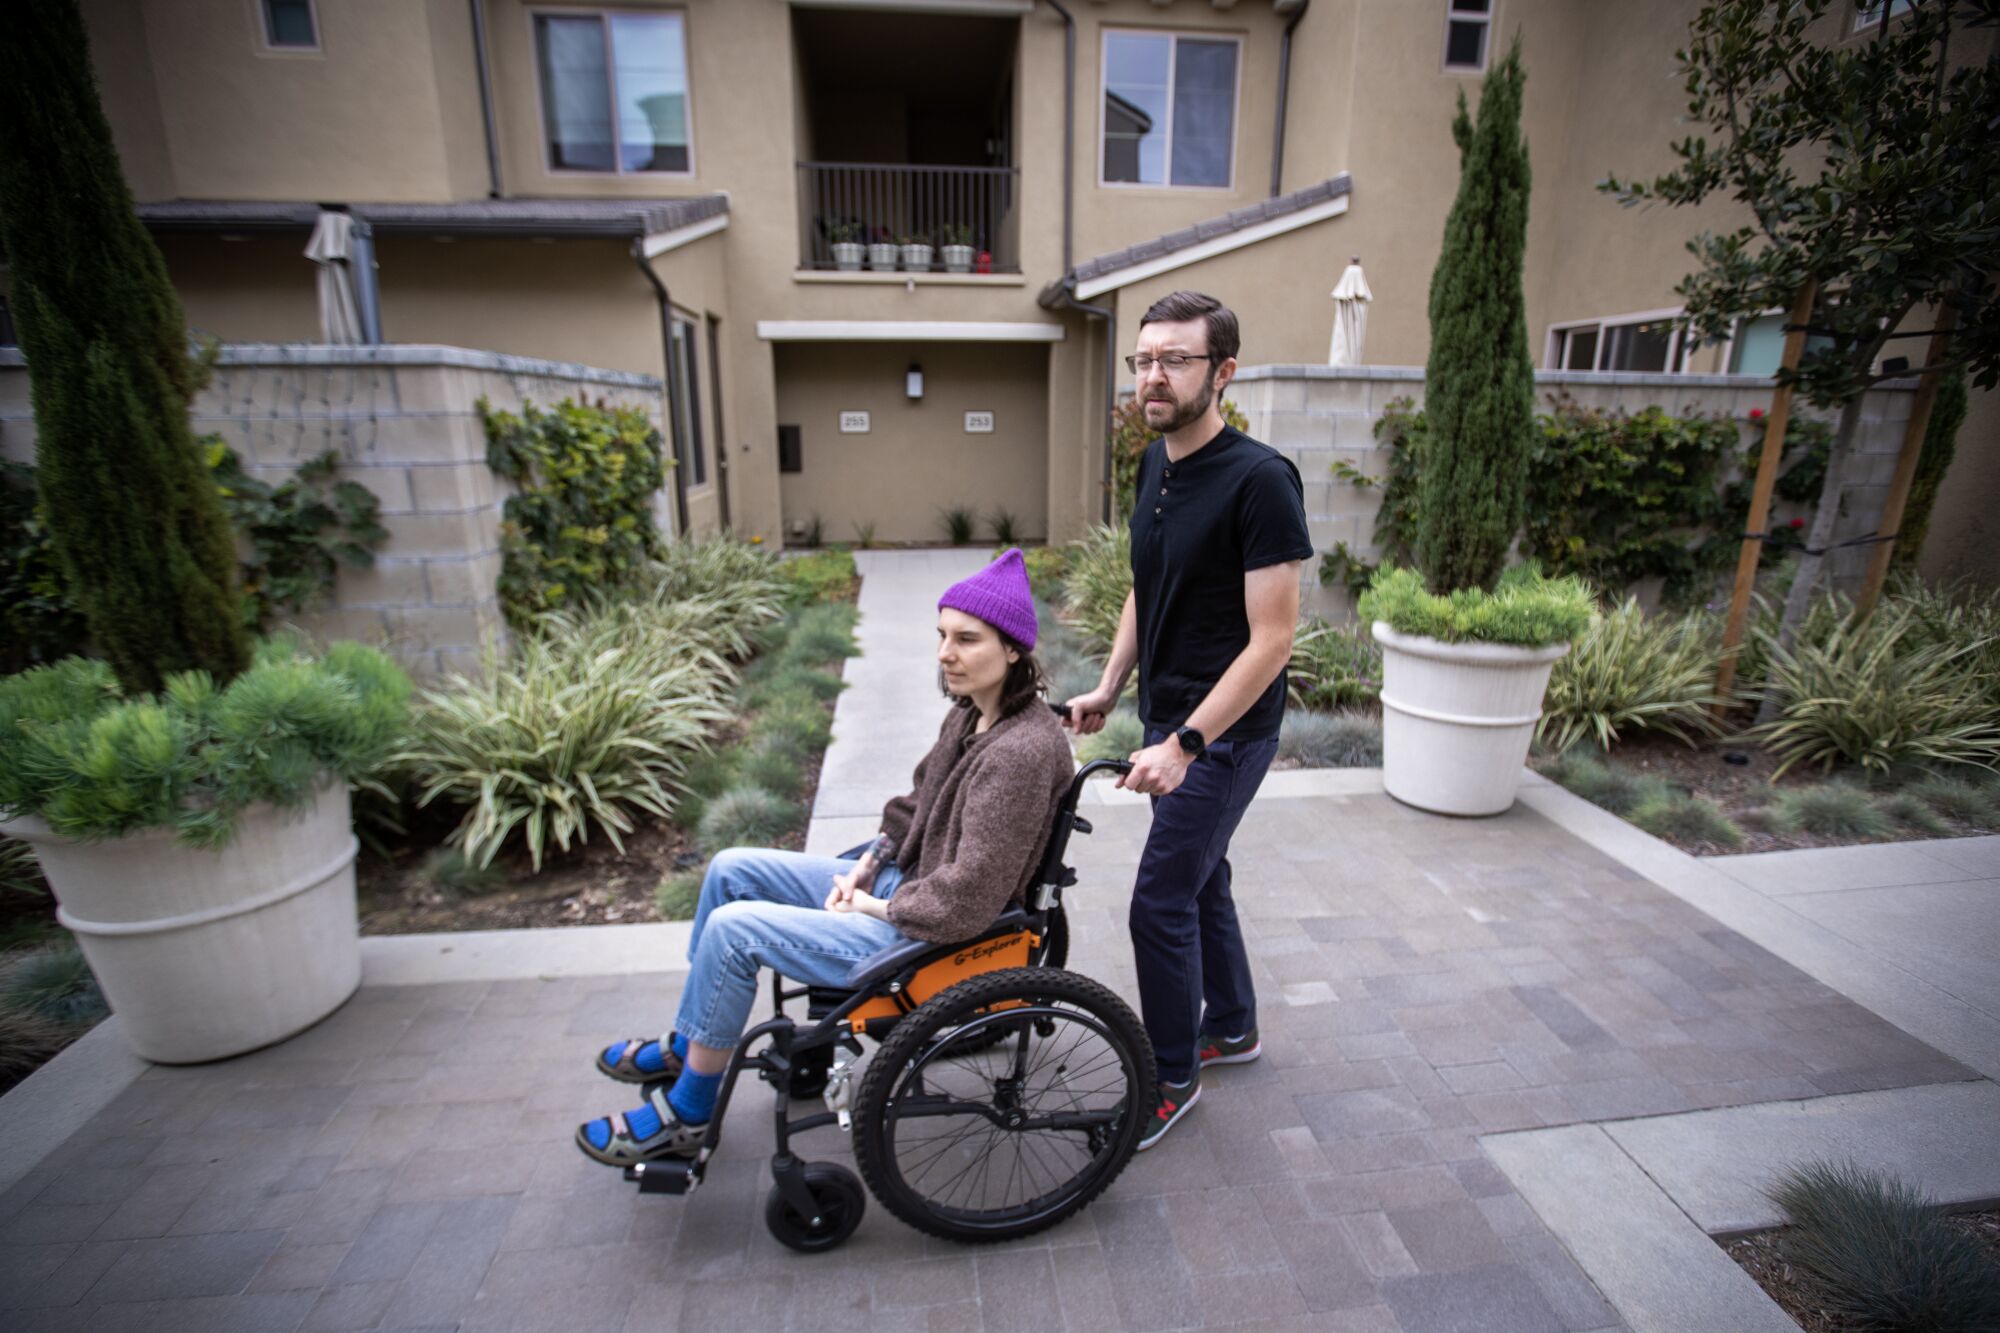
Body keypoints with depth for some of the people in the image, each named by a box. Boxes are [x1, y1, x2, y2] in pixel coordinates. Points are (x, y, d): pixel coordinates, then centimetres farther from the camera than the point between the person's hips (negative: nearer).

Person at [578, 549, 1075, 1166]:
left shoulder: (1021, 752, -28)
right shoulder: (972, 714, 2)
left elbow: (963, 902, -27)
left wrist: (874, 906, -13)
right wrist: (862, 869, 2)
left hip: (930, 938, -10)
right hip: (902, 886, 10)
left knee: (733, 927, -14)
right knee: (731, 869, 9)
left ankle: (684, 1116, 10)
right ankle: (687, 1045, 27)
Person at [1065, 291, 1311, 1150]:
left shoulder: (1259, 480, -20)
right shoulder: (1155, 465, 5)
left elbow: (1271, 639, -23)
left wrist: (1186, 743, -26)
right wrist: (1109, 687, 11)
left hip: (1223, 731, -8)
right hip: (1170, 719, 8)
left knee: (1161, 902, -1)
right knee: (1200, 874, 20)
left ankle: (1172, 1077, 22)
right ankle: (1232, 1025, 42)